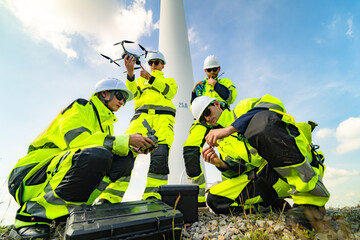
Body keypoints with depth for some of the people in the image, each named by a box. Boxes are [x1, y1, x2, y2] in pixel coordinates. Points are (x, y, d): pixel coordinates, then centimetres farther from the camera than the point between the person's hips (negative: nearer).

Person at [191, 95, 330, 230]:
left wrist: (230, 128, -24)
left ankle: (311, 201, -22)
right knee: (215, 199, -6)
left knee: (260, 121, -33)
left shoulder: (243, 108, 7)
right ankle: (279, 206, 7)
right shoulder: (222, 143, 21)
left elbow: (273, 105, -16)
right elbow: (243, 169, 14)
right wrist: (220, 164, -6)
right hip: (266, 175, 6)